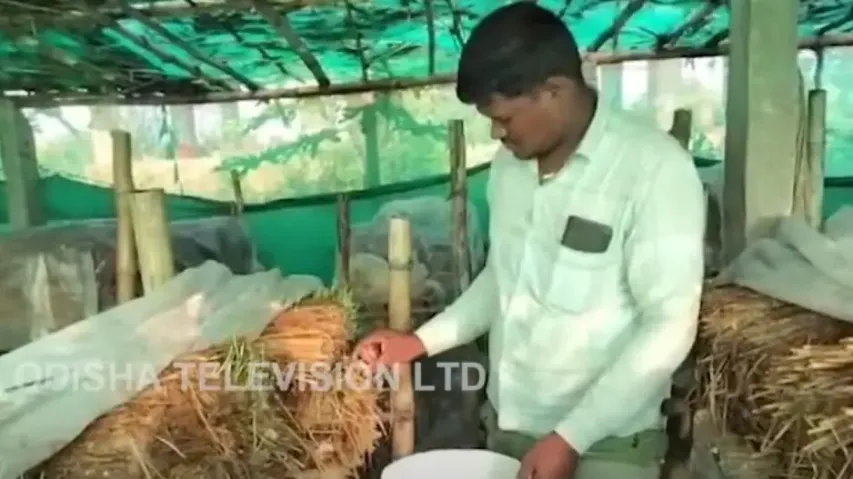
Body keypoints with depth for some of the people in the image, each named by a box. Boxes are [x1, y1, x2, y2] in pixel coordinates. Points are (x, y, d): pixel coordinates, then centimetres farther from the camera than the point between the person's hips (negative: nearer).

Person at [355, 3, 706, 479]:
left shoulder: (656, 168, -19)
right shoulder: (510, 162, 1)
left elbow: (669, 328, -19)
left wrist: (570, 437, -21)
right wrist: (422, 341, 4)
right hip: (506, 425, 6)